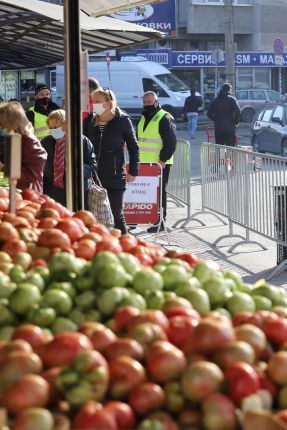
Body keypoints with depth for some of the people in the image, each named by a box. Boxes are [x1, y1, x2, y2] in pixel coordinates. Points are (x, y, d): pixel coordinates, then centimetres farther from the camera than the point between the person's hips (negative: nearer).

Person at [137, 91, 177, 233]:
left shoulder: (164, 119, -10)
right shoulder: (143, 118, 17)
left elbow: (171, 142, -15)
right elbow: (139, 140, 26)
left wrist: (163, 160, -19)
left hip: (160, 164, -8)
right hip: (144, 163, 8)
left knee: (159, 193, -2)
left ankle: (159, 222, 3)